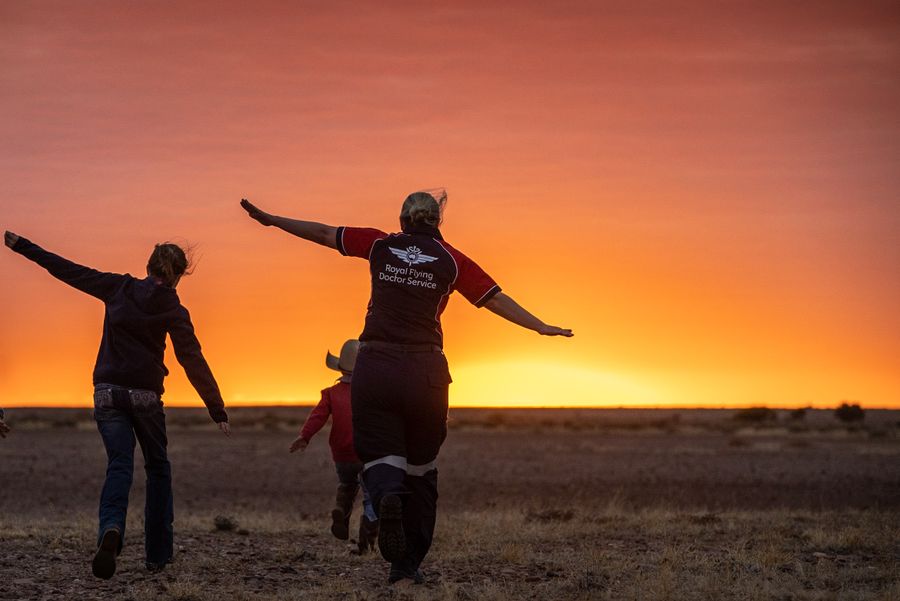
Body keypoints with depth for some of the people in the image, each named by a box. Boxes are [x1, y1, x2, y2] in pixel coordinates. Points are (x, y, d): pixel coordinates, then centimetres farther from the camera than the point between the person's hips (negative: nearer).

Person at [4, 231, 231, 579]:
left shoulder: (118, 288, 1)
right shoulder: (172, 311, -5)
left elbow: (69, 271, 7)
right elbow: (193, 361, -10)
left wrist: (21, 246, 16)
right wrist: (217, 411, -9)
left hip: (107, 391, 2)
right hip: (145, 394, -2)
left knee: (119, 465, -2)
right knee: (158, 469, 15)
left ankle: (111, 531, -33)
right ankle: (157, 555, 16)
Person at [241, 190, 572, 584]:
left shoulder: (380, 245, 10)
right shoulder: (451, 260, 7)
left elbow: (324, 234, 16)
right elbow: (496, 299, 3)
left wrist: (270, 220, 26)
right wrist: (540, 327, 10)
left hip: (374, 365, 0)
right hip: (425, 370, 0)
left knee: (380, 456, 0)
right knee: (420, 467, 13)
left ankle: (387, 495, -37)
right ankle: (408, 564, 12)